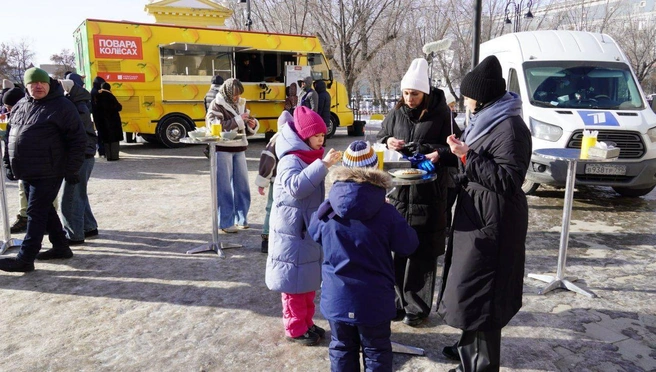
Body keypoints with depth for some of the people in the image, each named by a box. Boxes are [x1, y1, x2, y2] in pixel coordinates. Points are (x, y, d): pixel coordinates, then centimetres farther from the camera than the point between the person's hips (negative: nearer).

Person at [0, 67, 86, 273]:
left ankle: (25, 259, 1)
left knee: (36, 213, -5)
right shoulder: (21, 105, 11)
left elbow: (78, 139, -12)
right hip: (27, 172, 8)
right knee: (45, 210, 15)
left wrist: (71, 170, -13)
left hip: (48, 173, -8)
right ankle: (61, 247, 28)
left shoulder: (61, 106, -11)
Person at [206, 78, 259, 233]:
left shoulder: (240, 104, 13)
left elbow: (246, 131, 18)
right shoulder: (216, 105, -5)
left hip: (239, 149, 6)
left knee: (241, 184, 10)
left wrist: (252, 125, -4)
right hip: (222, 149, -6)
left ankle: (241, 217, 23)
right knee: (224, 187, -2)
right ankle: (225, 222, 5)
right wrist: (238, 120, -19)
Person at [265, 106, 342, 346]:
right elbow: (296, 186, -39)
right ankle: (295, 329, 15)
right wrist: (323, 164, -39)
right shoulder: (290, 161, -18)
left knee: (309, 280, 17)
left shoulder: (311, 158, 11)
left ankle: (306, 322, 30)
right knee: (294, 282, 2)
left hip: (309, 230, 9)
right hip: (292, 232, -9)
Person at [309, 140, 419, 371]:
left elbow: (314, 233, 9)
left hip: (336, 298, 2)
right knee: (376, 352, 16)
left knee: (342, 349, 20)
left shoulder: (327, 209, -10)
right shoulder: (386, 212, -18)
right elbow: (408, 246, -6)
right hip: (374, 300, -2)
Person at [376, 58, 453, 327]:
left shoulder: (441, 114, -4)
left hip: (427, 193, -4)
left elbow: (450, 148, -1)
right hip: (397, 189, 4)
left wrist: (438, 154, -22)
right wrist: (387, 142, -5)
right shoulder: (396, 114, 7)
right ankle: (400, 300, 25)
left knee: (422, 252, 4)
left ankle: (418, 307, 18)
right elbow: (379, 138, 17)